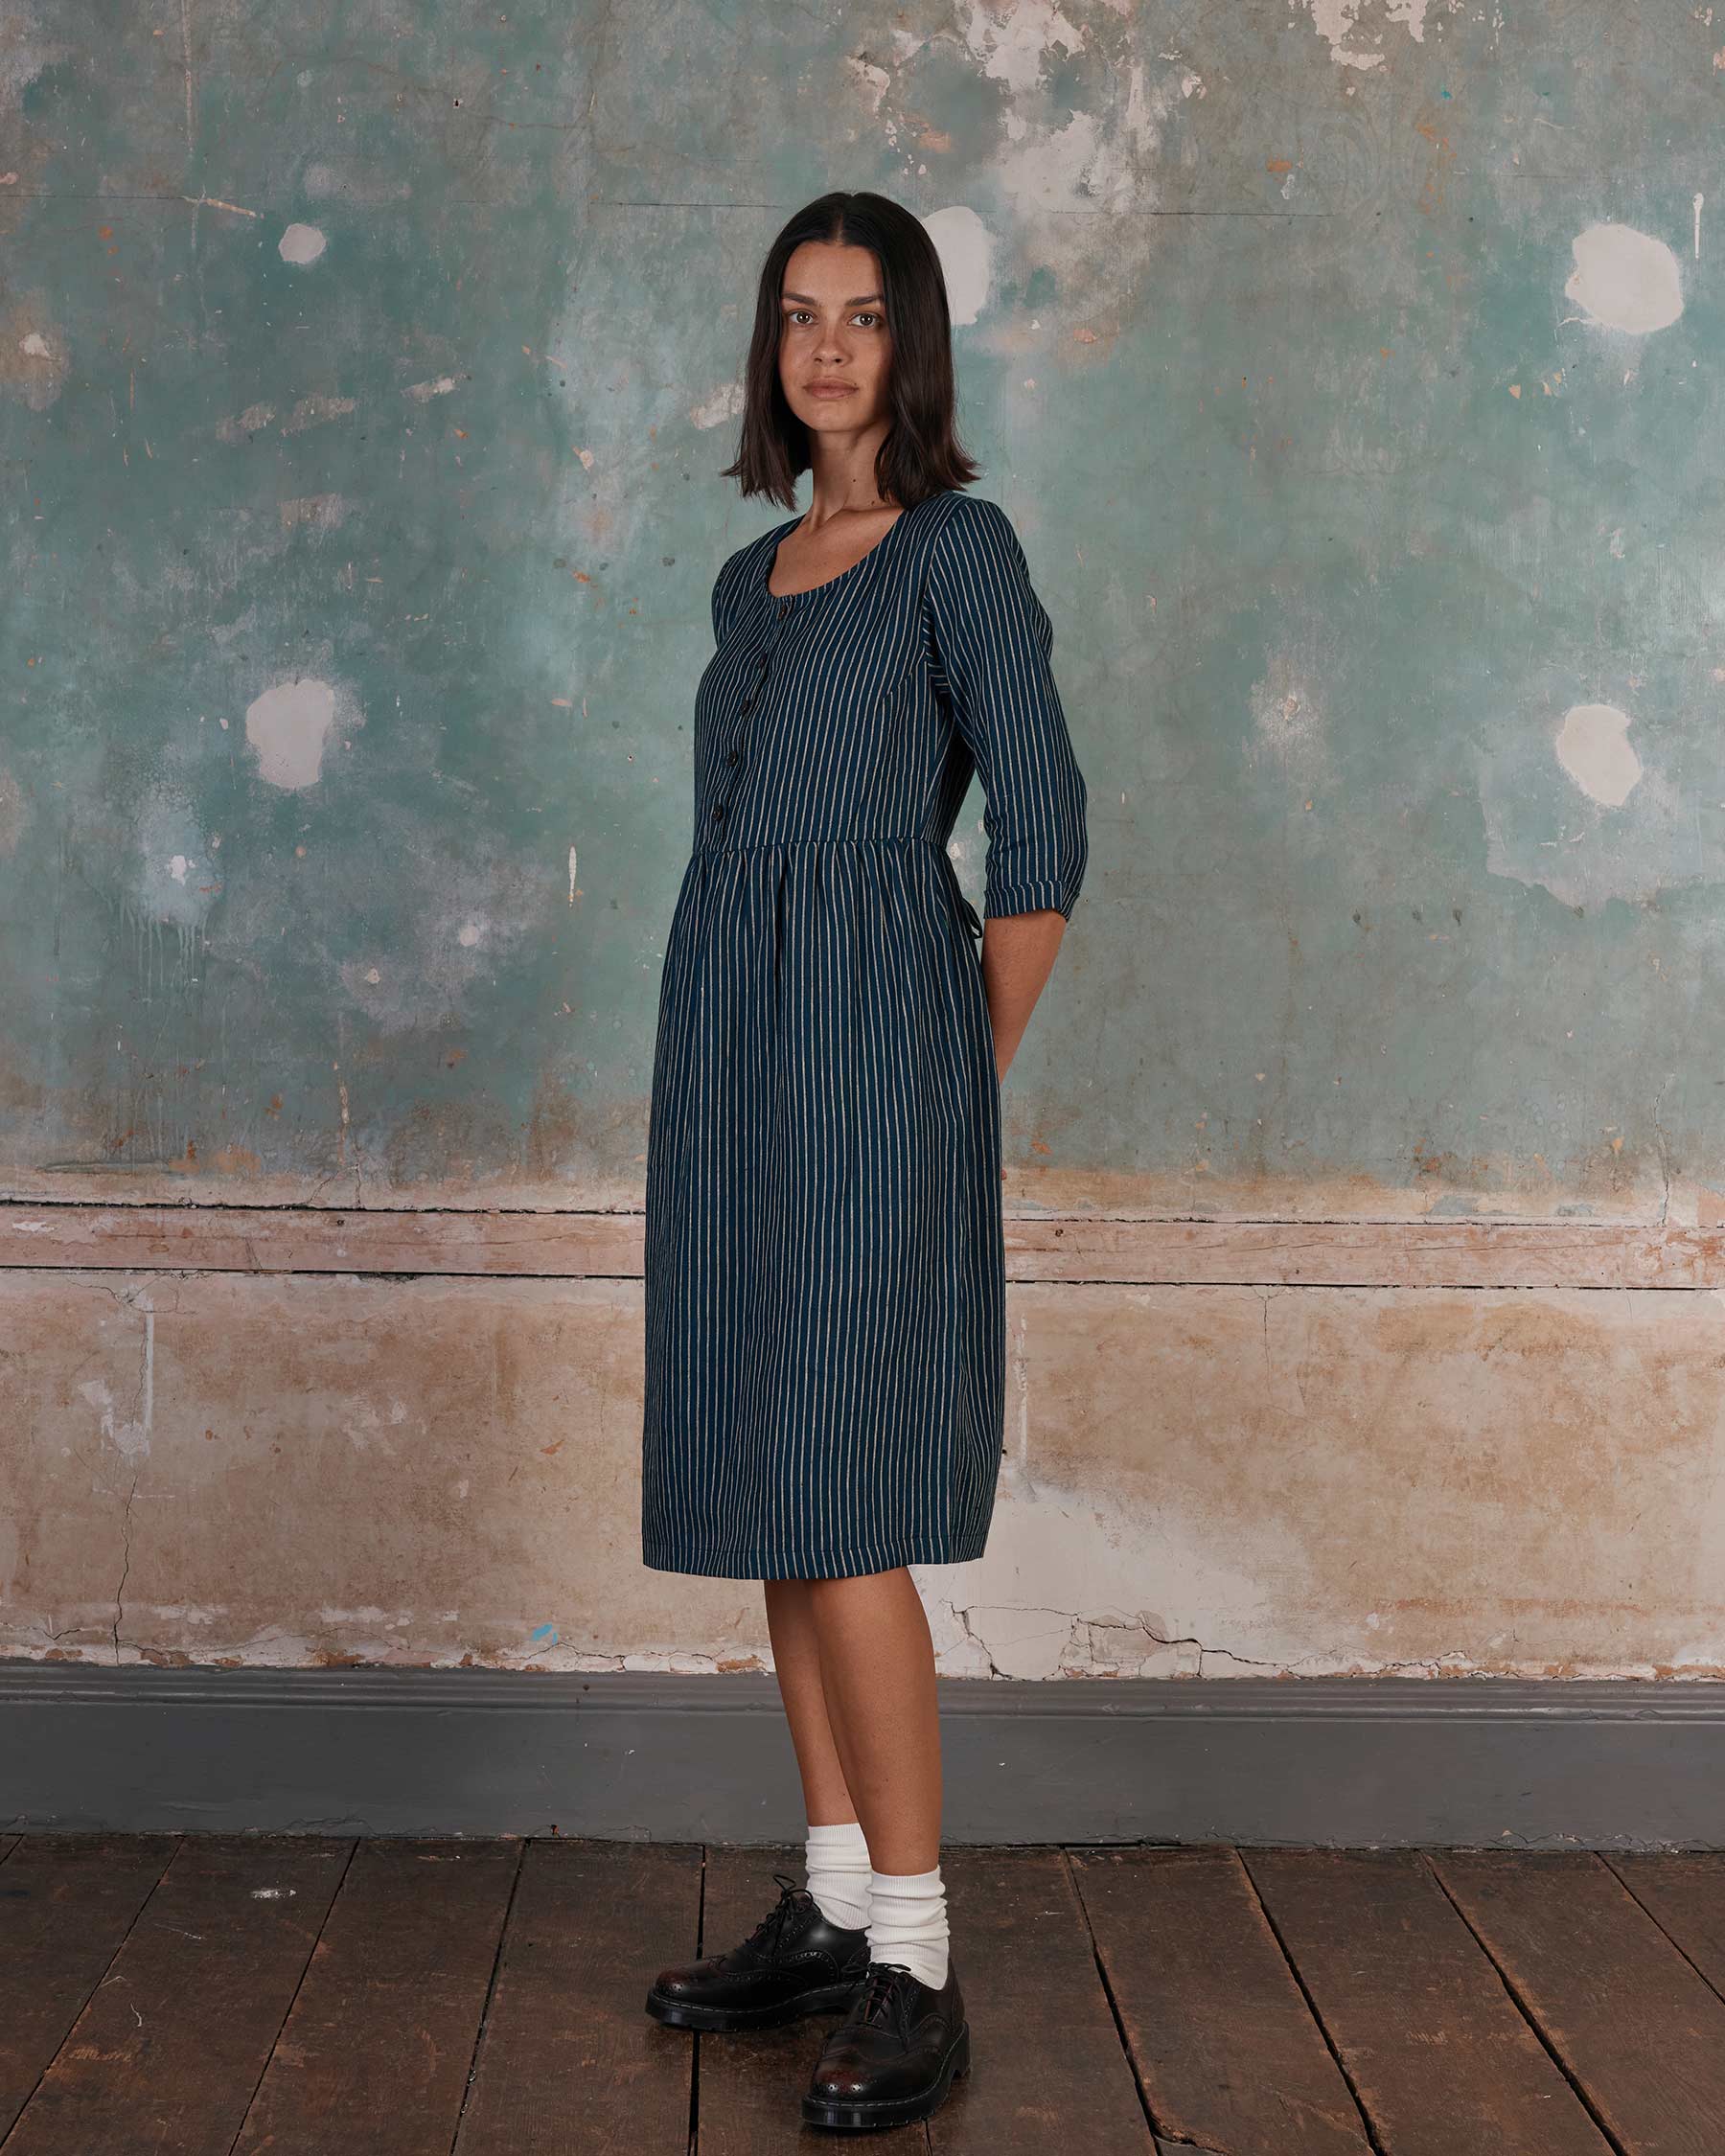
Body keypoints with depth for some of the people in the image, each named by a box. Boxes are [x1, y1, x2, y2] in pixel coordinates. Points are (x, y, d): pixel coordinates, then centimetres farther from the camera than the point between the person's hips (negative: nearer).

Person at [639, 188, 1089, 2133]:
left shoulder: (959, 548, -4)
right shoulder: (752, 580, 17)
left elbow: (1042, 841, -7)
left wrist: (963, 1081, -2)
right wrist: (742, 1069, 13)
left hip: (868, 1049, -8)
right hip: (734, 1051, 8)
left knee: (835, 1502, -12)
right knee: (768, 1489, 8)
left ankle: (917, 1975, -5)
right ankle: (833, 1909, 19)